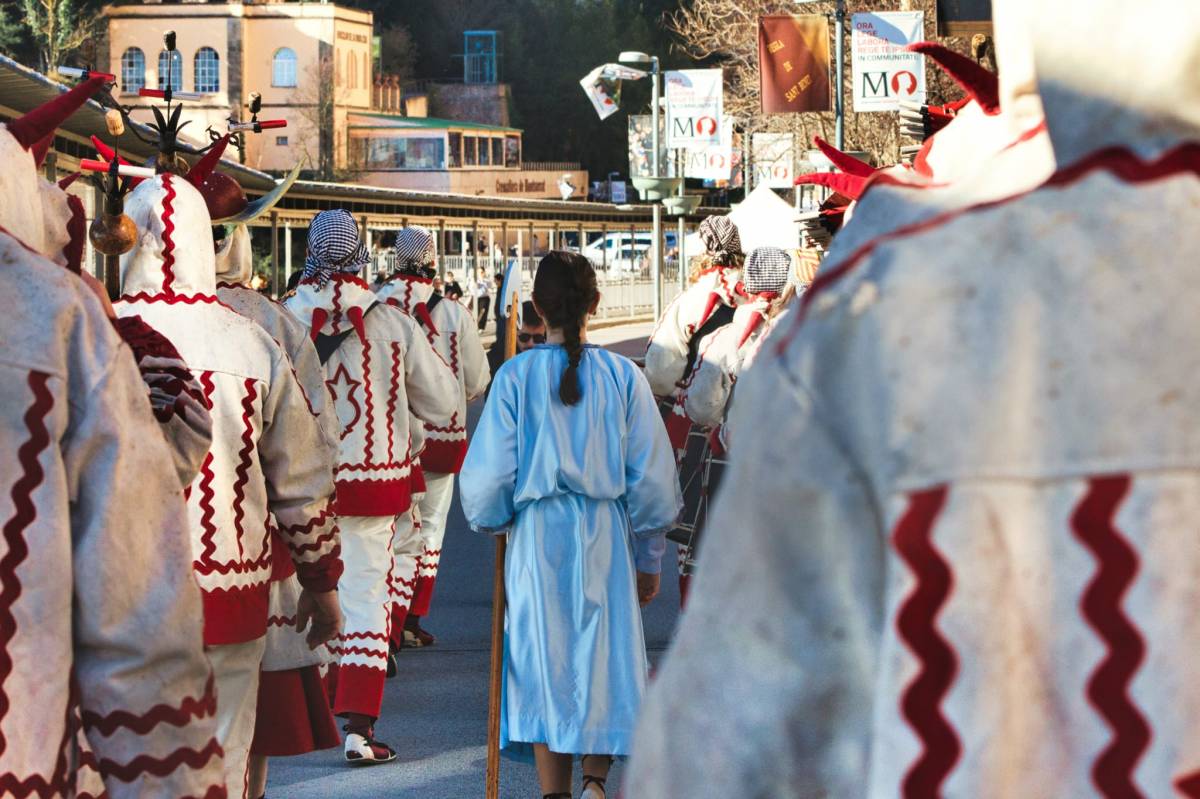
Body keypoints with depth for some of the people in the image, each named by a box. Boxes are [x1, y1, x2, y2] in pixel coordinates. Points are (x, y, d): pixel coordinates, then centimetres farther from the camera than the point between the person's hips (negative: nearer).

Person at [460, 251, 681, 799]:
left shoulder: (516, 375, -6)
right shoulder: (623, 376, -4)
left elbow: (487, 476, -3)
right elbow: (652, 480, 0)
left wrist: (491, 522, 19)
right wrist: (648, 558, 11)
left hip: (537, 537, 0)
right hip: (605, 534, 0)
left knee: (546, 665, 8)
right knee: (605, 660, 12)